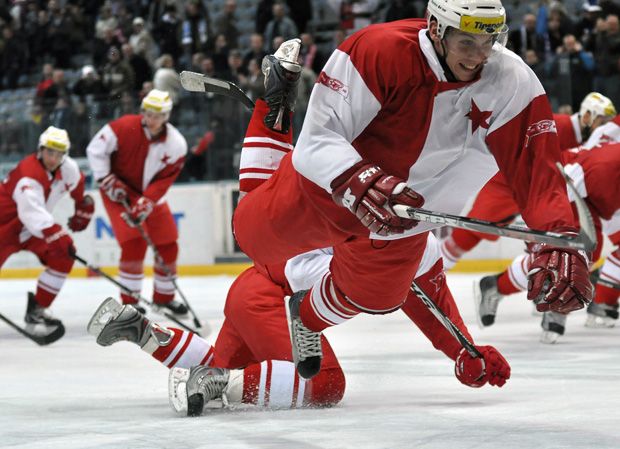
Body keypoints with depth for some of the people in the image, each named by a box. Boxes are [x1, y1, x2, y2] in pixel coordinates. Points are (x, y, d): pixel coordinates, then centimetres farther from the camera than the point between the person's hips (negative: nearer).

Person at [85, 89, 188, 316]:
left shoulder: (176, 144, -14)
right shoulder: (125, 127, -22)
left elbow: (163, 180, -15)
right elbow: (95, 149, -13)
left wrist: (145, 204, -27)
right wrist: (108, 181, -16)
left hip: (150, 194, 4)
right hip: (119, 192, -4)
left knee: (168, 243, 6)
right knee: (134, 242, -19)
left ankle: (164, 296, 27)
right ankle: (129, 301, -11)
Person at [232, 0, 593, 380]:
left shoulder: (514, 85, -27)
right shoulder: (378, 51, -36)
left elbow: (535, 167, -31)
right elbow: (319, 138, -37)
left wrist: (561, 243, -47)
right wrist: (362, 185, -56)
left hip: (406, 208, 3)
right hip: (327, 178, -3)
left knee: (370, 295, 14)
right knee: (256, 234, 14)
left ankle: (310, 320, 48)